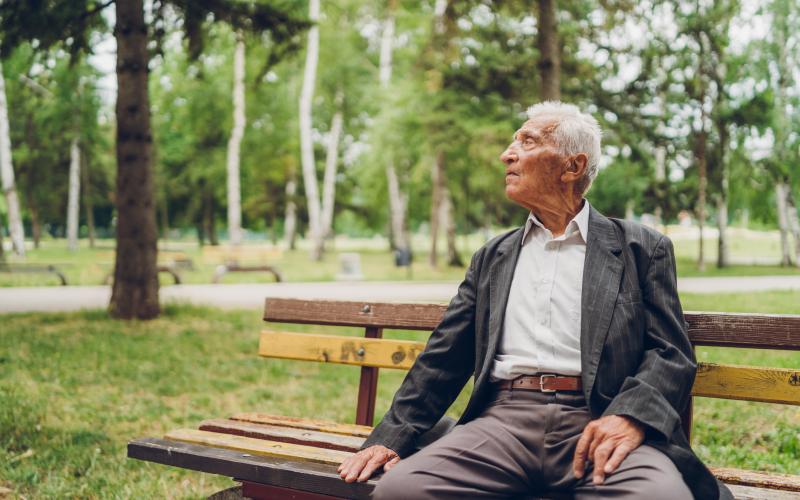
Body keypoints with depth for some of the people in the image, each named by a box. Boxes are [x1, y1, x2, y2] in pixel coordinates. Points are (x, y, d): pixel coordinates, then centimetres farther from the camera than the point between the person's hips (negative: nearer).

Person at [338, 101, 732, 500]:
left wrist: (630, 417, -18)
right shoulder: (492, 258, 22)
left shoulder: (642, 249, 12)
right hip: (505, 419, 3)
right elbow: (444, 358, 18)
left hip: (595, 424, -2)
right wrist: (390, 437, 4)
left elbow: (672, 353, 3)